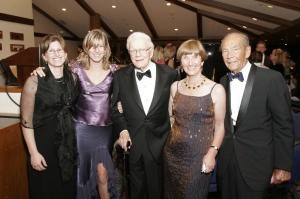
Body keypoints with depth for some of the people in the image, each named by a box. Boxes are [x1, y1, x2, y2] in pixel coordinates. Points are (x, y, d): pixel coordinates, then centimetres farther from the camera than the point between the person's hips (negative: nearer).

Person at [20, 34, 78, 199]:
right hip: (44, 142, -4)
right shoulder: (34, 82, -13)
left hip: (68, 142, 4)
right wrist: (33, 153, -13)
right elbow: (26, 121, -11)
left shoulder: (72, 78, 1)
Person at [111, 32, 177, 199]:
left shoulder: (170, 74, -6)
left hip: (160, 143, -1)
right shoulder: (121, 76, -1)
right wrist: (122, 129, -4)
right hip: (133, 143, 1)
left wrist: (174, 135, -1)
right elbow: (115, 106, 7)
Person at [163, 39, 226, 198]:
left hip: (199, 156, -3)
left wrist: (212, 152, -15)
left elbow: (219, 126, -4)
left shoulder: (216, 89, -7)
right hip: (173, 153, 4)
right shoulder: (175, 86, 3)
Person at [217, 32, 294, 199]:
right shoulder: (223, 82, 5)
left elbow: (284, 125, -10)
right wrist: (215, 152, 9)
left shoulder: (272, 79, -12)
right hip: (226, 162, 5)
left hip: (255, 165, -4)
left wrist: (283, 166, -9)